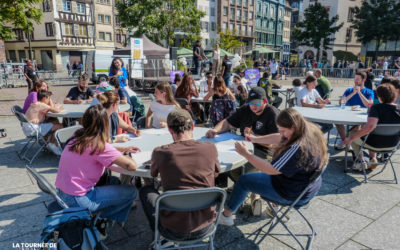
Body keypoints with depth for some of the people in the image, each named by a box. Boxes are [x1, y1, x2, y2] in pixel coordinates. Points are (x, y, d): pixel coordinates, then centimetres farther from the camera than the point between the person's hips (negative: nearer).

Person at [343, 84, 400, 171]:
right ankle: (373, 159, 30)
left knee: (352, 133, 21)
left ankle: (361, 162, 20)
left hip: (375, 144, -6)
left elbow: (370, 126, -39)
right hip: (392, 144, 6)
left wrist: (351, 138, -33)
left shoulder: (376, 108, -24)